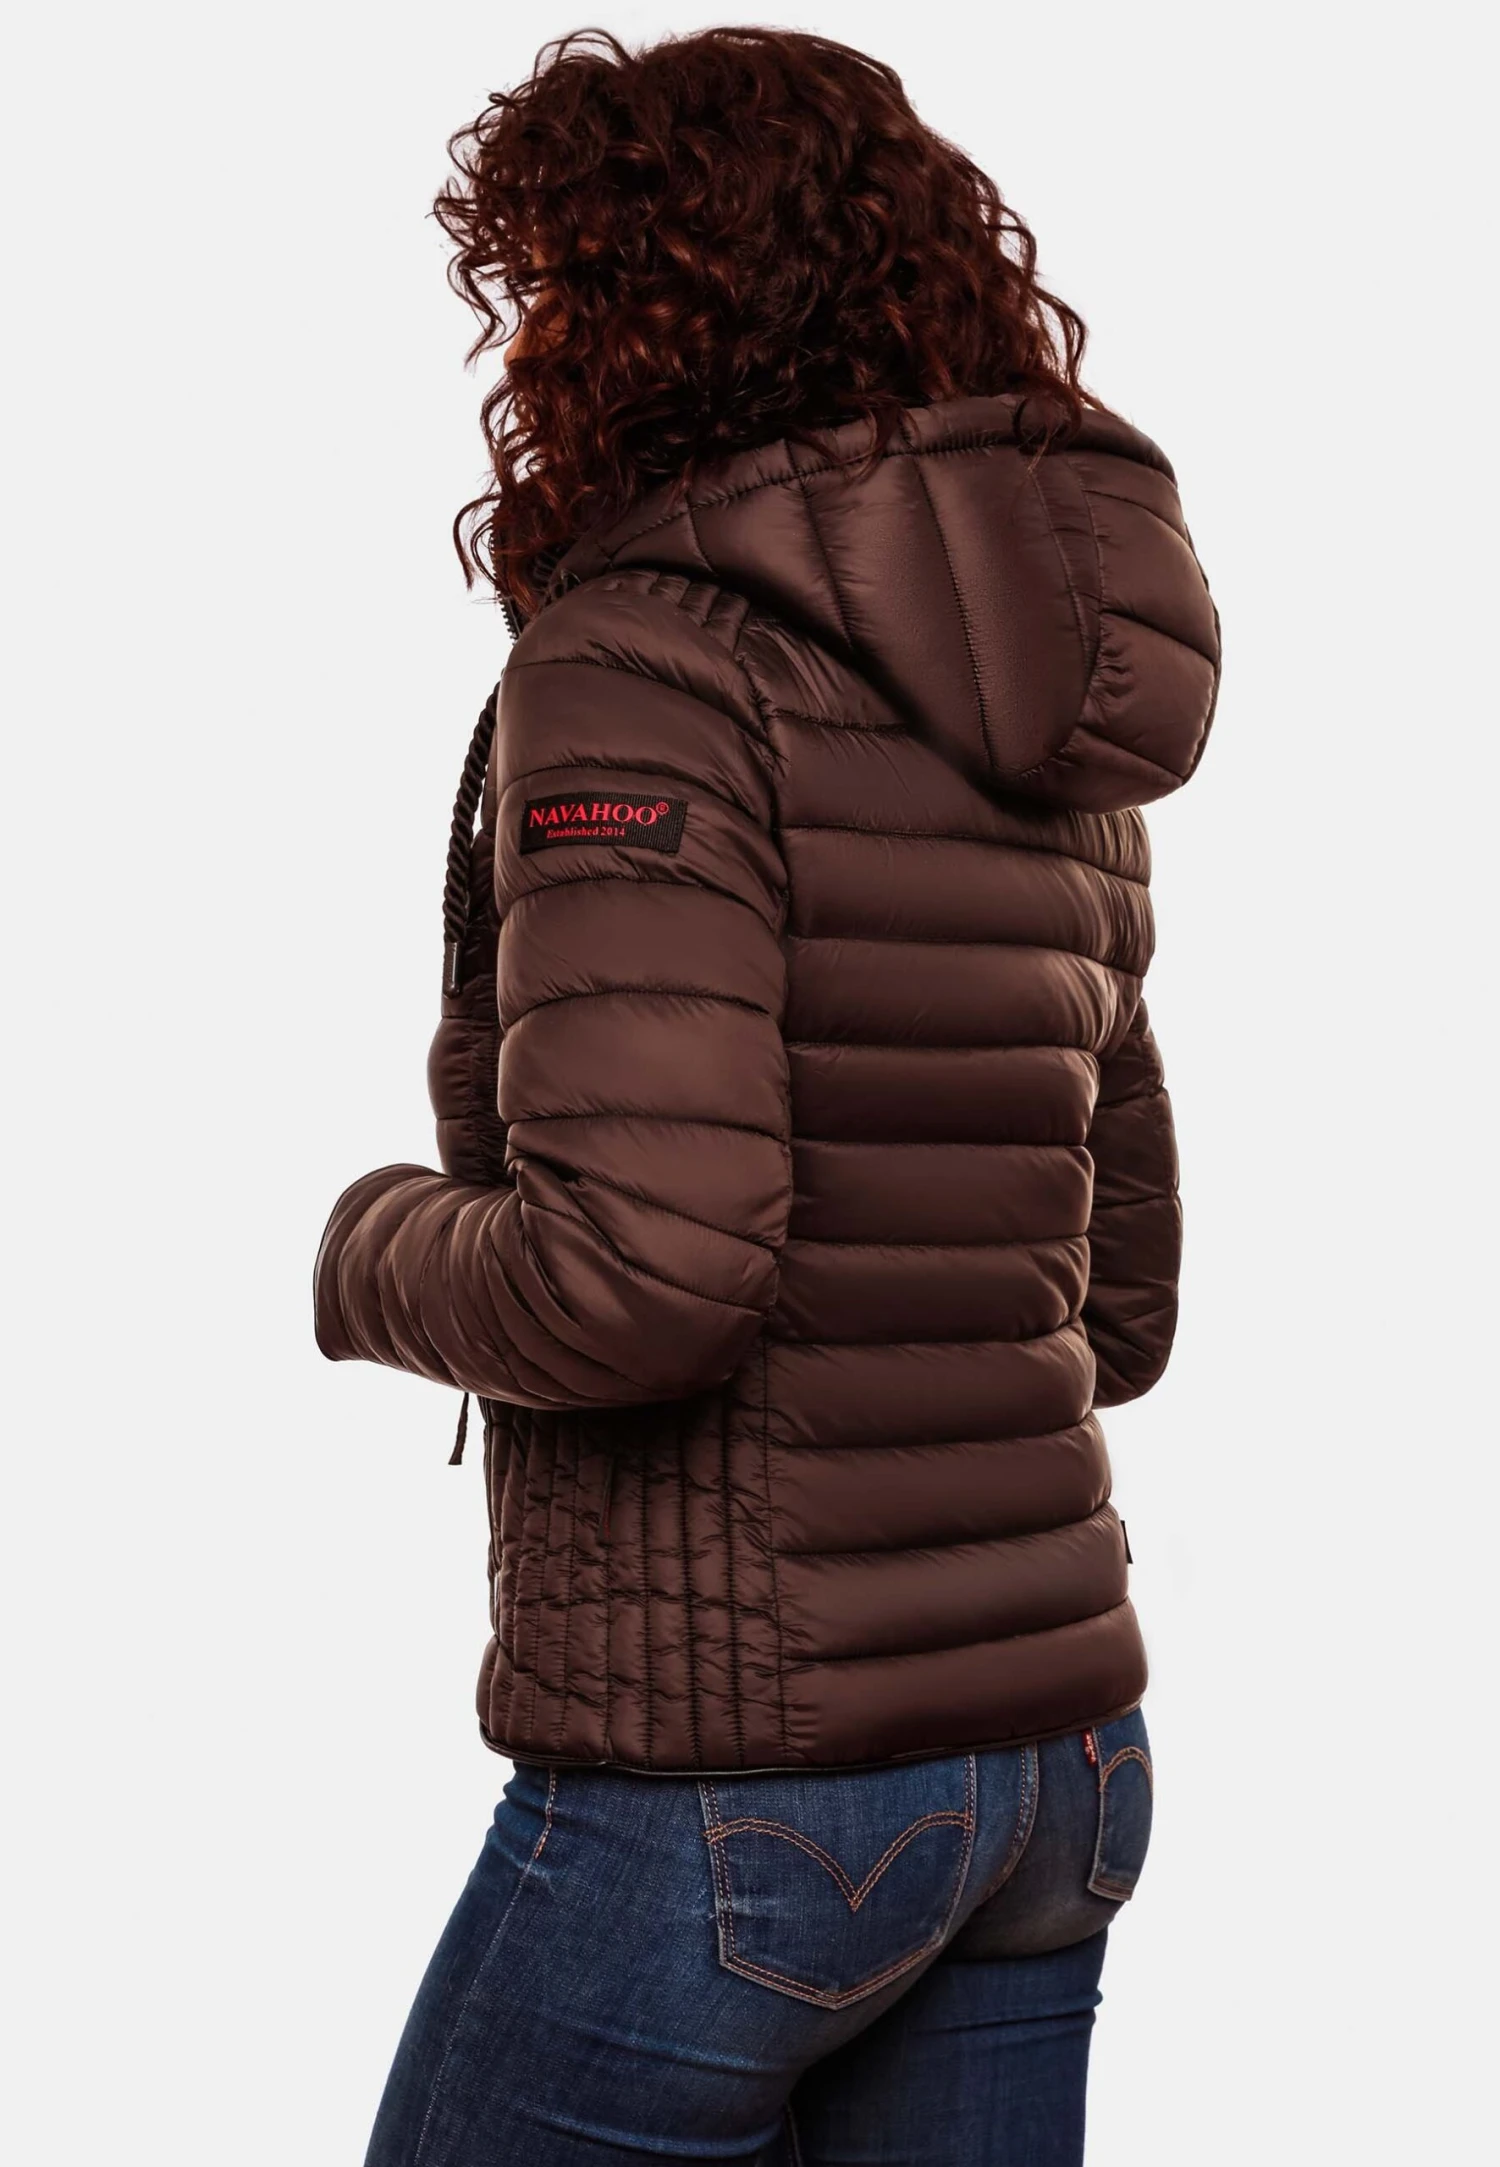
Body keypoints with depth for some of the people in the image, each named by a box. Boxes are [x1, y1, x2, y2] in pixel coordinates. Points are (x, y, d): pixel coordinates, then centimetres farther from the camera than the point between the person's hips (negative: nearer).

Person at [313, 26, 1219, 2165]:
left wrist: (377, 1248, -5)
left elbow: (635, 1273, -25)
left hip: (732, 1770, -7)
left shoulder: (648, 657, -14)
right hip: (1057, 1748, 7)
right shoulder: (1049, 727, 9)